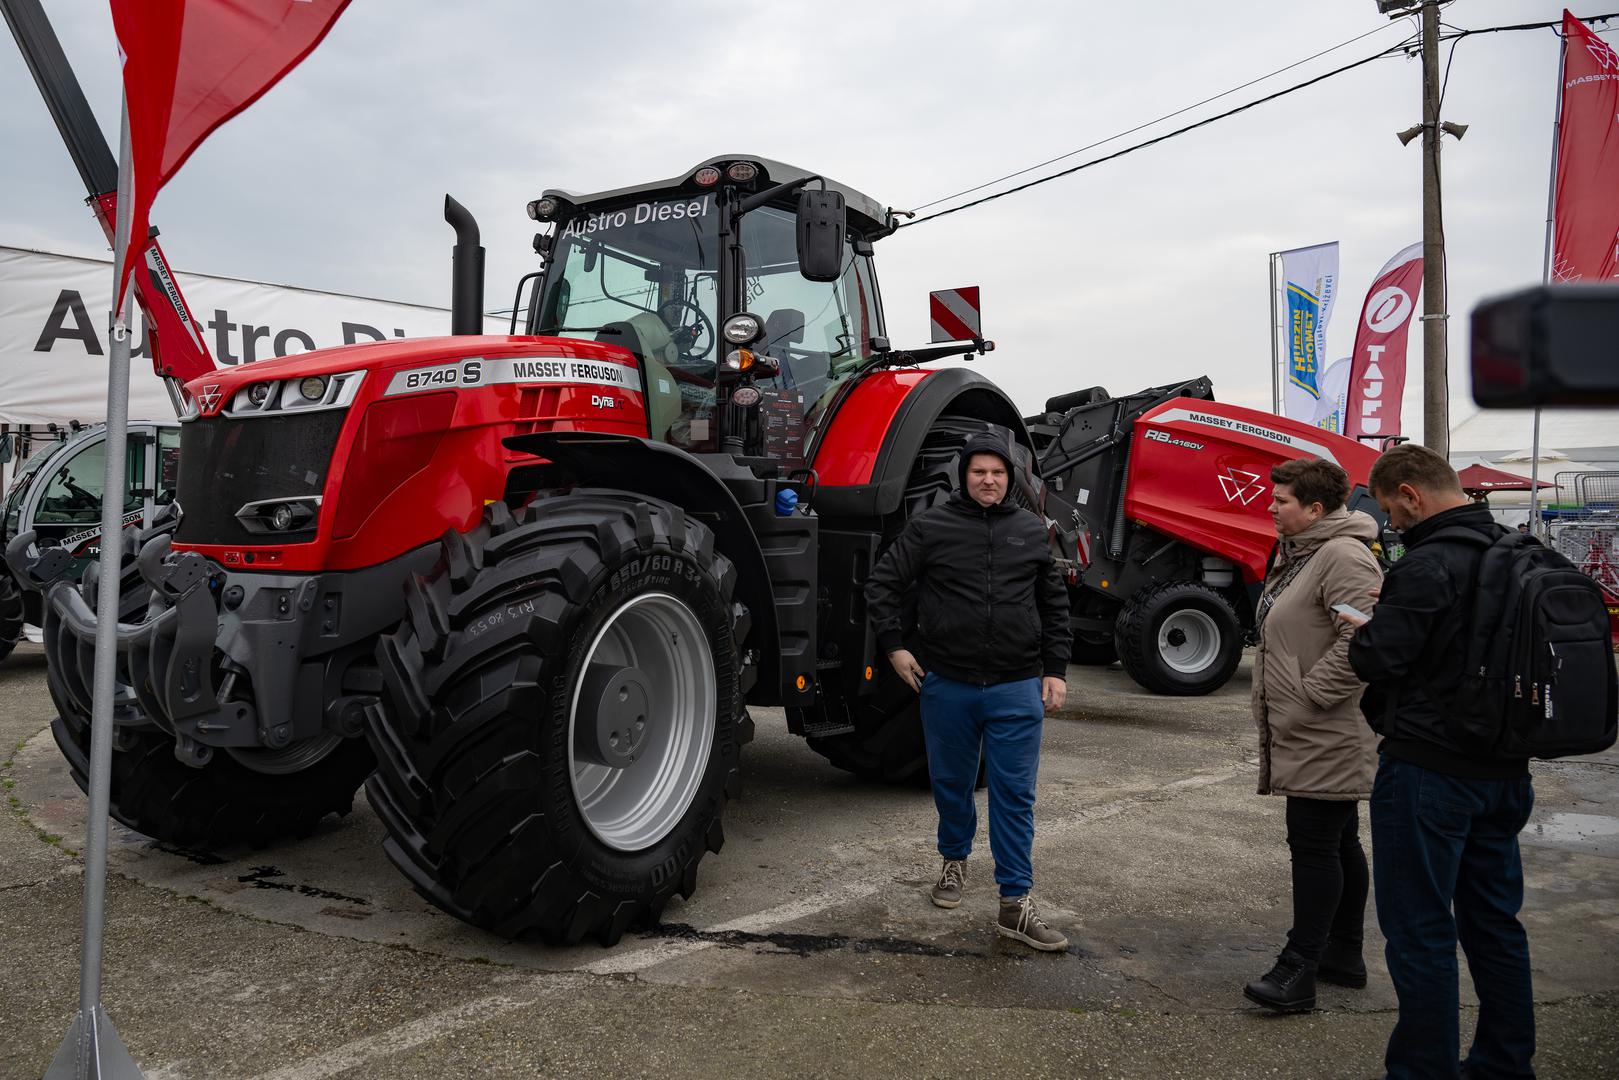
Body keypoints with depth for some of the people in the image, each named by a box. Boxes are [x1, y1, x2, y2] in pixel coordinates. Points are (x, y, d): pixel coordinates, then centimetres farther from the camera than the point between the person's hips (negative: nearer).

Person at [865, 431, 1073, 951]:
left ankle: (1016, 904, 8)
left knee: (1015, 796, 1)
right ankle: (954, 861, 40)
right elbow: (883, 584, 1)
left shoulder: (1031, 530, 6)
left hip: (1017, 689, 1)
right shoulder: (930, 527, -3)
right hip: (948, 684, 0)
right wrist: (893, 645, -6)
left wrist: (1056, 670, 7)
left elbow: (1055, 604, 12)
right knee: (952, 783, 15)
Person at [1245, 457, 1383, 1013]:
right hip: (1307, 734, 11)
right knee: (1339, 842, 18)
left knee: (1315, 845, -5)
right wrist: (1279, 706, 18)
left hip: (1327, 738, -11)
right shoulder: (1297, 554, 15)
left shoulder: (1344, 557, -18)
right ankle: (1344, 955, 30)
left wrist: (1312, 693, -22)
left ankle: (1300, 968, 2)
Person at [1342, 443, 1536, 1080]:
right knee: (1494, 921, 19)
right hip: (1504, 770, 9)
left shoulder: (1430, 564, -20)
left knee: (1419, 930, 3)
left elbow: (1377, 660, -22)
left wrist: (1361, 627, -1)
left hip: (1429, 772, -9)